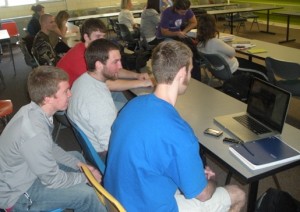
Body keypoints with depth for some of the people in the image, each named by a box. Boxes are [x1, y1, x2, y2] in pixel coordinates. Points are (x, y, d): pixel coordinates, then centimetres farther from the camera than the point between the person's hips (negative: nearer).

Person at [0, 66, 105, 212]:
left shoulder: (33, 110, -10)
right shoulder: (34, 133, -36)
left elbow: (51, 148, 6)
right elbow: (52, 180, -24)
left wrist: (78, 164, 0)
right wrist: (86, 177, -10)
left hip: (26, 169, 9)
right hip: (16, 193, -9)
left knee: (77, 156, 18)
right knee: (85, 194, -17)